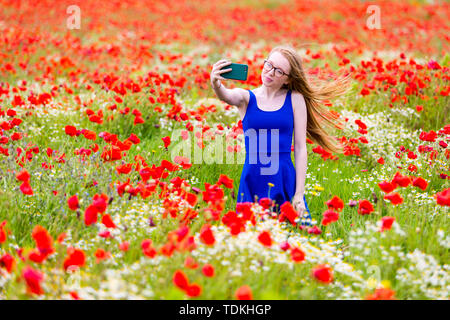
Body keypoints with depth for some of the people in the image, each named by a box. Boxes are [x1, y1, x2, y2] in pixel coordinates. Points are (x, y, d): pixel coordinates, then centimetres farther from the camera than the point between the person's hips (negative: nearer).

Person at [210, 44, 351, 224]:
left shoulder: (295, 99, 3)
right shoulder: (246, 97, 5)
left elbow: (300, 147, 1)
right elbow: (227, 96, -19)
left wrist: (299, 194, -4)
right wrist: (216, 85, -44)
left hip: (285, 181, 0)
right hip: (252, 181, 1)